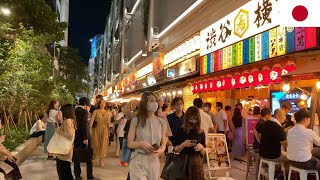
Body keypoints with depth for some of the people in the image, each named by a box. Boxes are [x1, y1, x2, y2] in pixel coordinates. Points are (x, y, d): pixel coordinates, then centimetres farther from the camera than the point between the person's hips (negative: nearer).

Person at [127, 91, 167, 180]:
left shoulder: (162, 122, 2)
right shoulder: (136, 120, -6)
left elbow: (163, 144, 7)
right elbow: (129, 143, -3)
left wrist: (160, 150, -14)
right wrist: (141, 144, -21)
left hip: (154, 161, 4)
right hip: (138, 161, -3)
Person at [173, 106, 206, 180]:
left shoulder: (201, 132, 3)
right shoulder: (181, 131, -3)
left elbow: (203, 152, 7)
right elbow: (175, 150, -3)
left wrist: (201, 147, -14)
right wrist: (183, 144, -20)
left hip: (197, 162, 2)